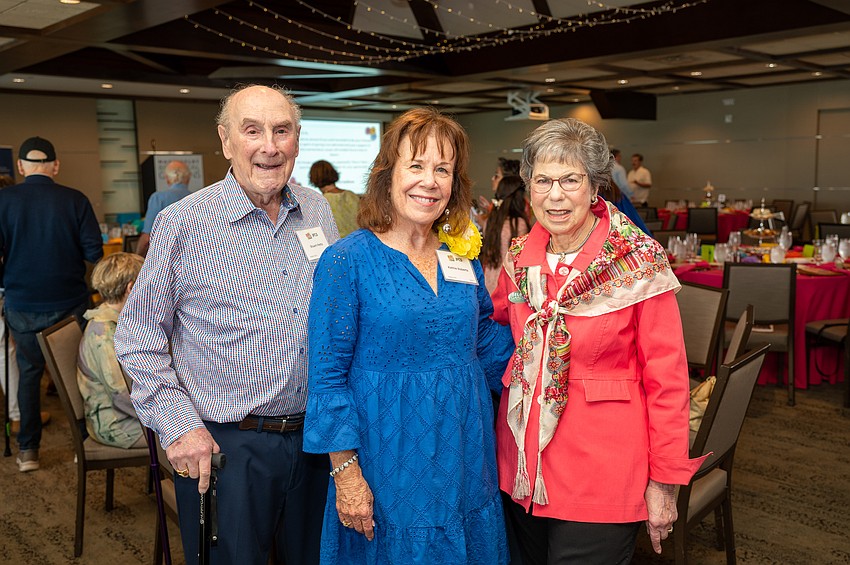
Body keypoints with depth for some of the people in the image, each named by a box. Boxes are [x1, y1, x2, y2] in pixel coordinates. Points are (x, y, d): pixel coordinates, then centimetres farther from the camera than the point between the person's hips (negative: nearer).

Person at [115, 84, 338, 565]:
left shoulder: (319, 210, 3)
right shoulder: (185, 222, -10)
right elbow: (138, 337, -5)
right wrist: (177, 425, -12)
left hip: (316, 438, 5)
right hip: (224, 446, -4)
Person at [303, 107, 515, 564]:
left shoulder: (463, 257, 3)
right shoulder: (348, 261, -12)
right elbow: (327, 375, -12)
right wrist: (345, 471, -13)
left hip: (465, 456, 5)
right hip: (390, 465, -5)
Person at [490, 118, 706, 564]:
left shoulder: (640, 261, -12)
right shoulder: (520, 257, 0)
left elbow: (666, 377, -11)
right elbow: (495, 318, 18)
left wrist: (664, 481, -10)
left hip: (601, 473, -4)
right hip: (522, 460, 5)